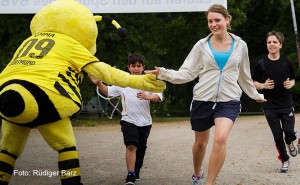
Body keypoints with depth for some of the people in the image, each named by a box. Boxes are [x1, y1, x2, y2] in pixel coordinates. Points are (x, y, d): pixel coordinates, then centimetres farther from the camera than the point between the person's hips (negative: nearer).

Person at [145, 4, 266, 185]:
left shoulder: (240, 45, 2)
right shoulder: (202, 45, -1)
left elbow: (244, 75, 17)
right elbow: (187, 73, -4)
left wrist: (255, 95, 27)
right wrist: (164, 73, -18)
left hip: (229, 101, -1)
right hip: (203, 100, 1)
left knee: (221, 139, -24)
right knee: (200, 142, 14)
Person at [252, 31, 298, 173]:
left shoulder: (286, 63, 1)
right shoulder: (261, 64, -2)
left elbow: (292, 80, 14)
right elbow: (254, 83, 5)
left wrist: (290, 84, -9)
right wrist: (264, 86, -14)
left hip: (286, 105, 0)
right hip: (270, 107, 0)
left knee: (289, 131, -12)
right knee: (278, 135, 2)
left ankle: (290, 142, 25)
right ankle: (284, 160, 22)